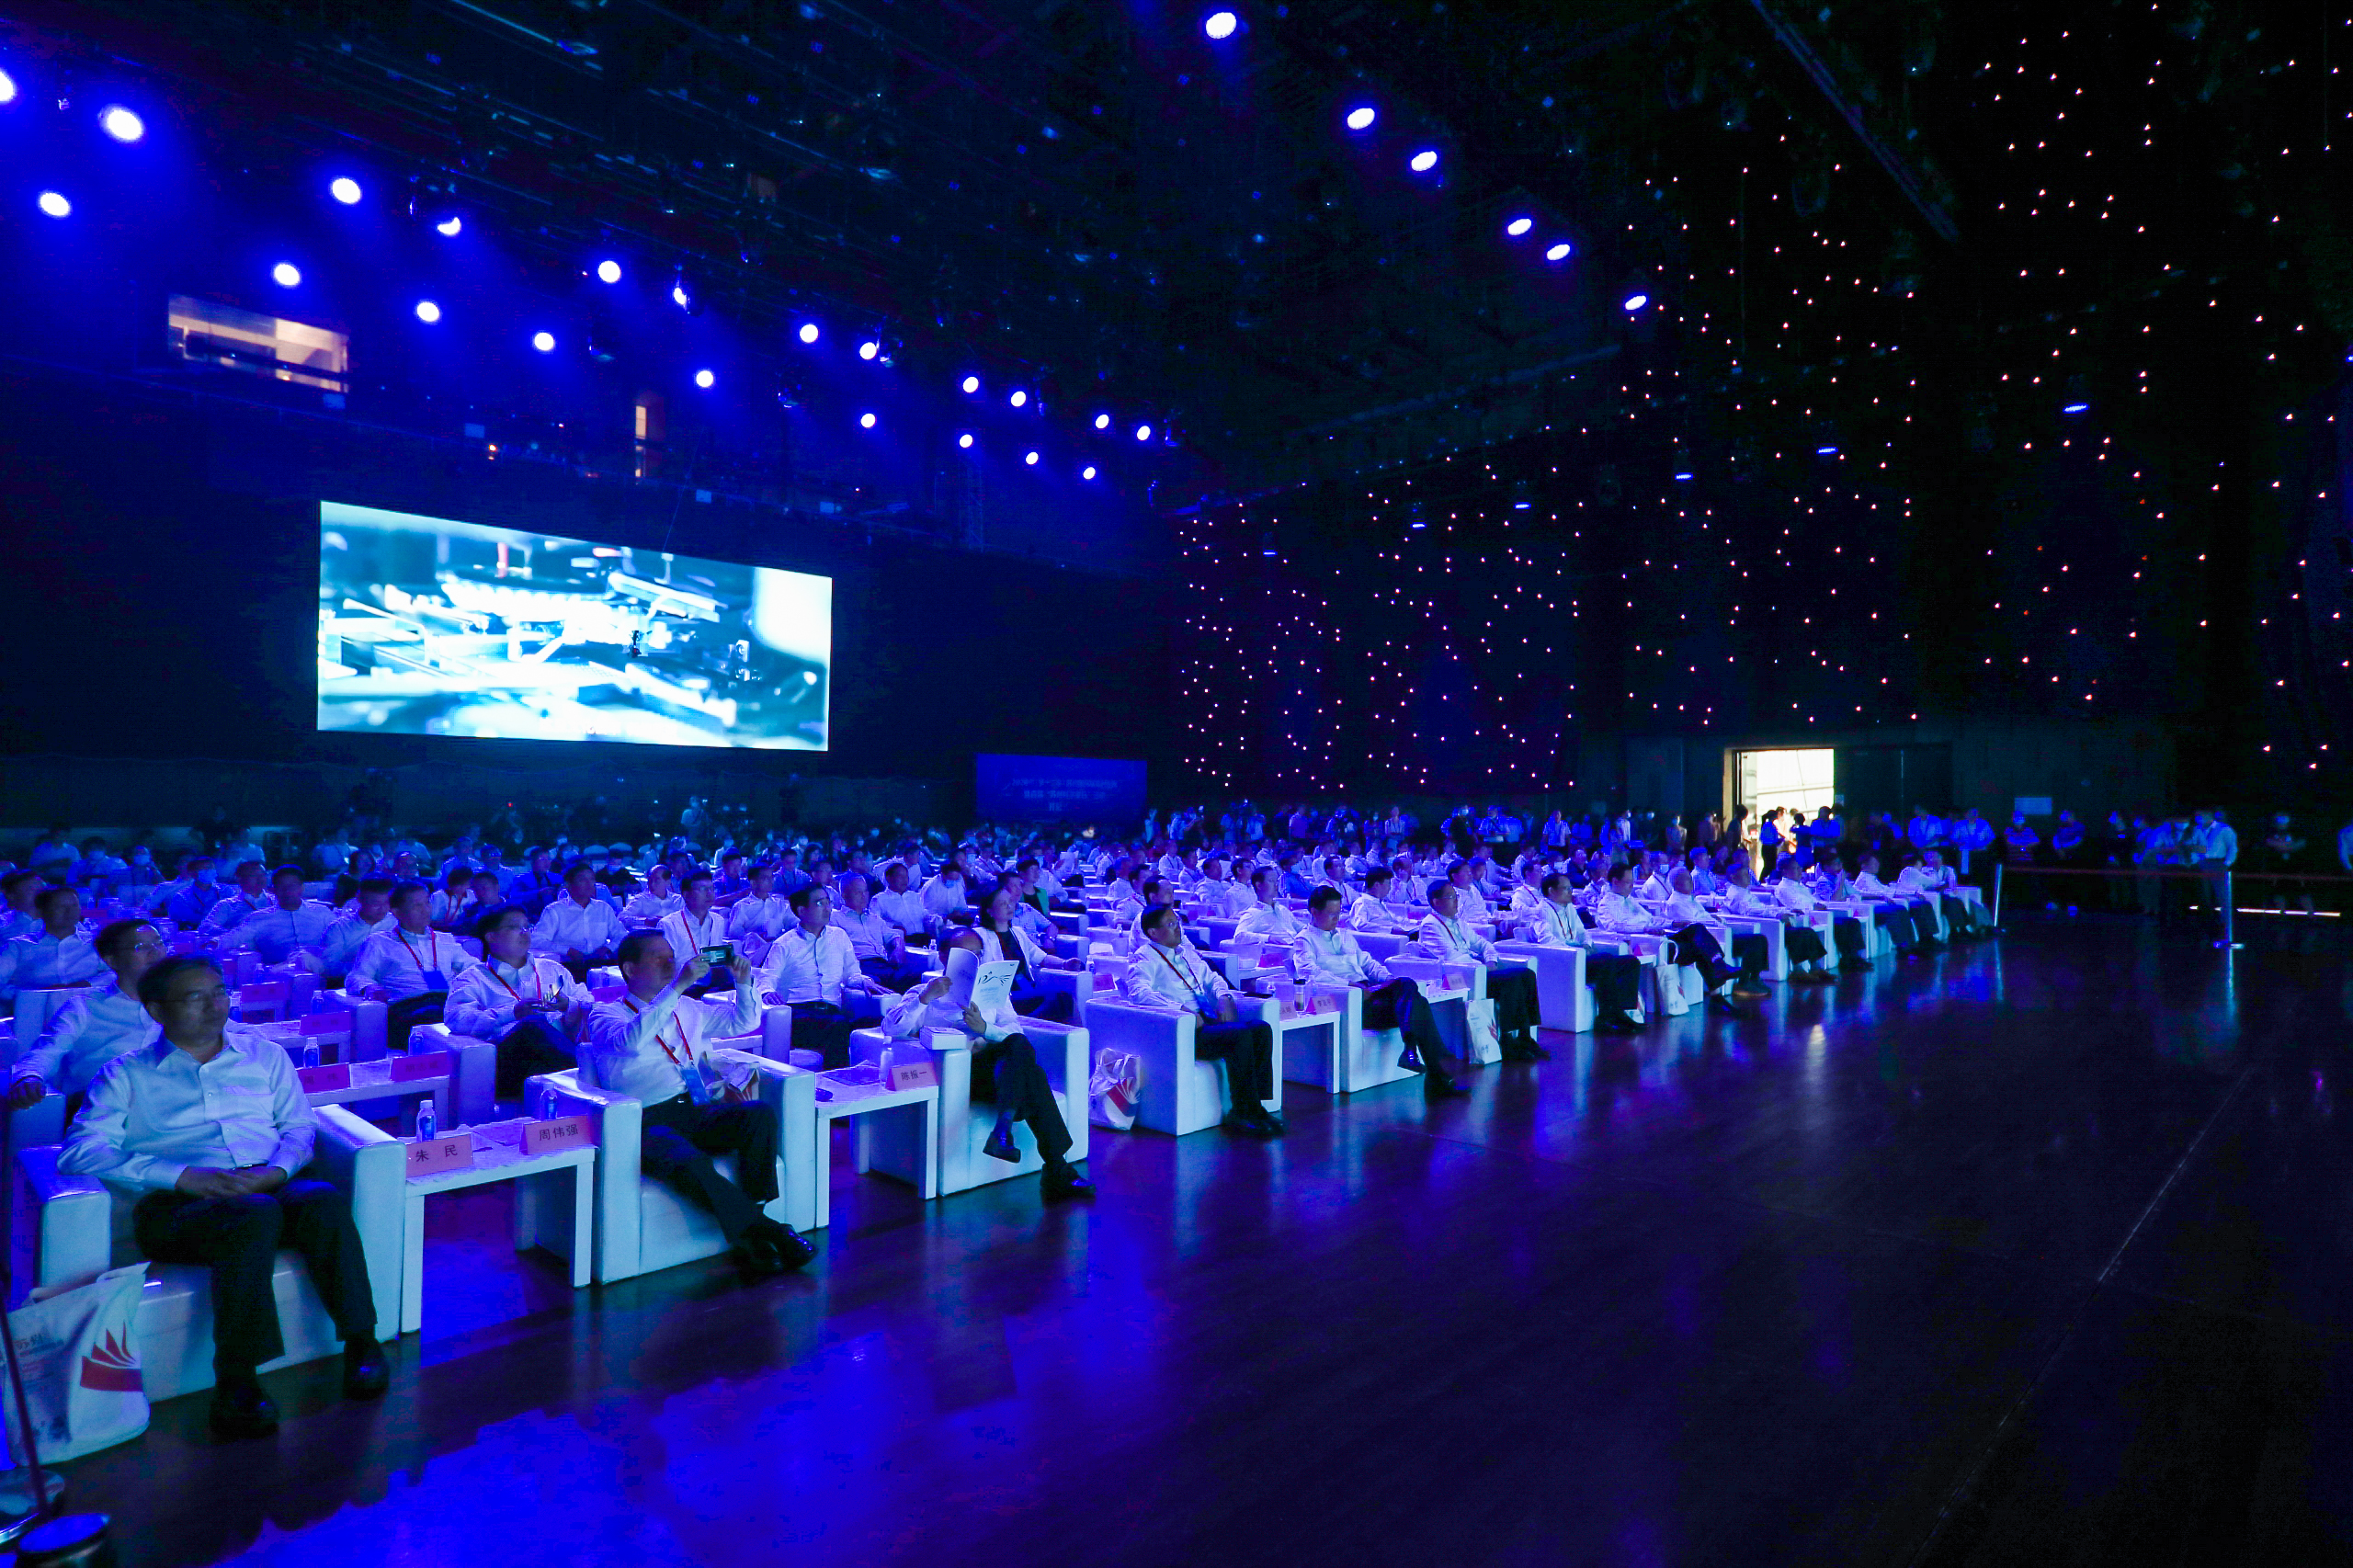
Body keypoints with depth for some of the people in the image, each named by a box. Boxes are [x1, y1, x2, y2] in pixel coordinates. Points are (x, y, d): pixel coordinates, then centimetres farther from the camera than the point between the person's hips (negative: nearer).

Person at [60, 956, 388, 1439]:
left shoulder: (266, 1055, 22)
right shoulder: (125, 1074, 14)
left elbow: (300, 1126, 16)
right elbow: (81, 1151, -1)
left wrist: (279, 1169, -7)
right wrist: (181, 1175, -16)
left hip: (271, 1186, 3)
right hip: (176, 1203, -2)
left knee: (325, 1201, -34)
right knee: (254, 1214, -38)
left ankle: (360, 1341, -24)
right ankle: (235, 1380, -31)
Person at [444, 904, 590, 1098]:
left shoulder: (553, 969, 32)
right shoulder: (473, 979, 21)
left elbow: (591, 1009, 23)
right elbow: (455, 1019, 1)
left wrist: (569, 1005, -1)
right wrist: (513, 1013, -11)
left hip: (562, 1049, 3)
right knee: (534, 1024, -35)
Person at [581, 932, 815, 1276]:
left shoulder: (687, 1009, 26)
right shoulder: (605, 1015, 7)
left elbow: (743, 1021, 30)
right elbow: (632, 1040, -16)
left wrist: (744, 981, 11)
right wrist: (678, 986, -22)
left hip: (699, 1111, 5)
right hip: (649, 1122, -5)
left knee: (761, 1114, -26)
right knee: (689, 1162, -38)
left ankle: (750, 1233, -24)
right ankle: (764, 1232, -24)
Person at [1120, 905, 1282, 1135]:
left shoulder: (1186, 950, 22)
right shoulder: (1146, 958, -2)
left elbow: (1211, 976, 30)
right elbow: (1139, 992, -20)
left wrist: (1224, 997, 7)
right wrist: (1181, 1009, -27)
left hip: (1206, 1021, 8)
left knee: (1261, 1029, -14)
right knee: (1240, 1035, -28)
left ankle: (1257, 1105, -13)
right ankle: (1243, 1111, -18)